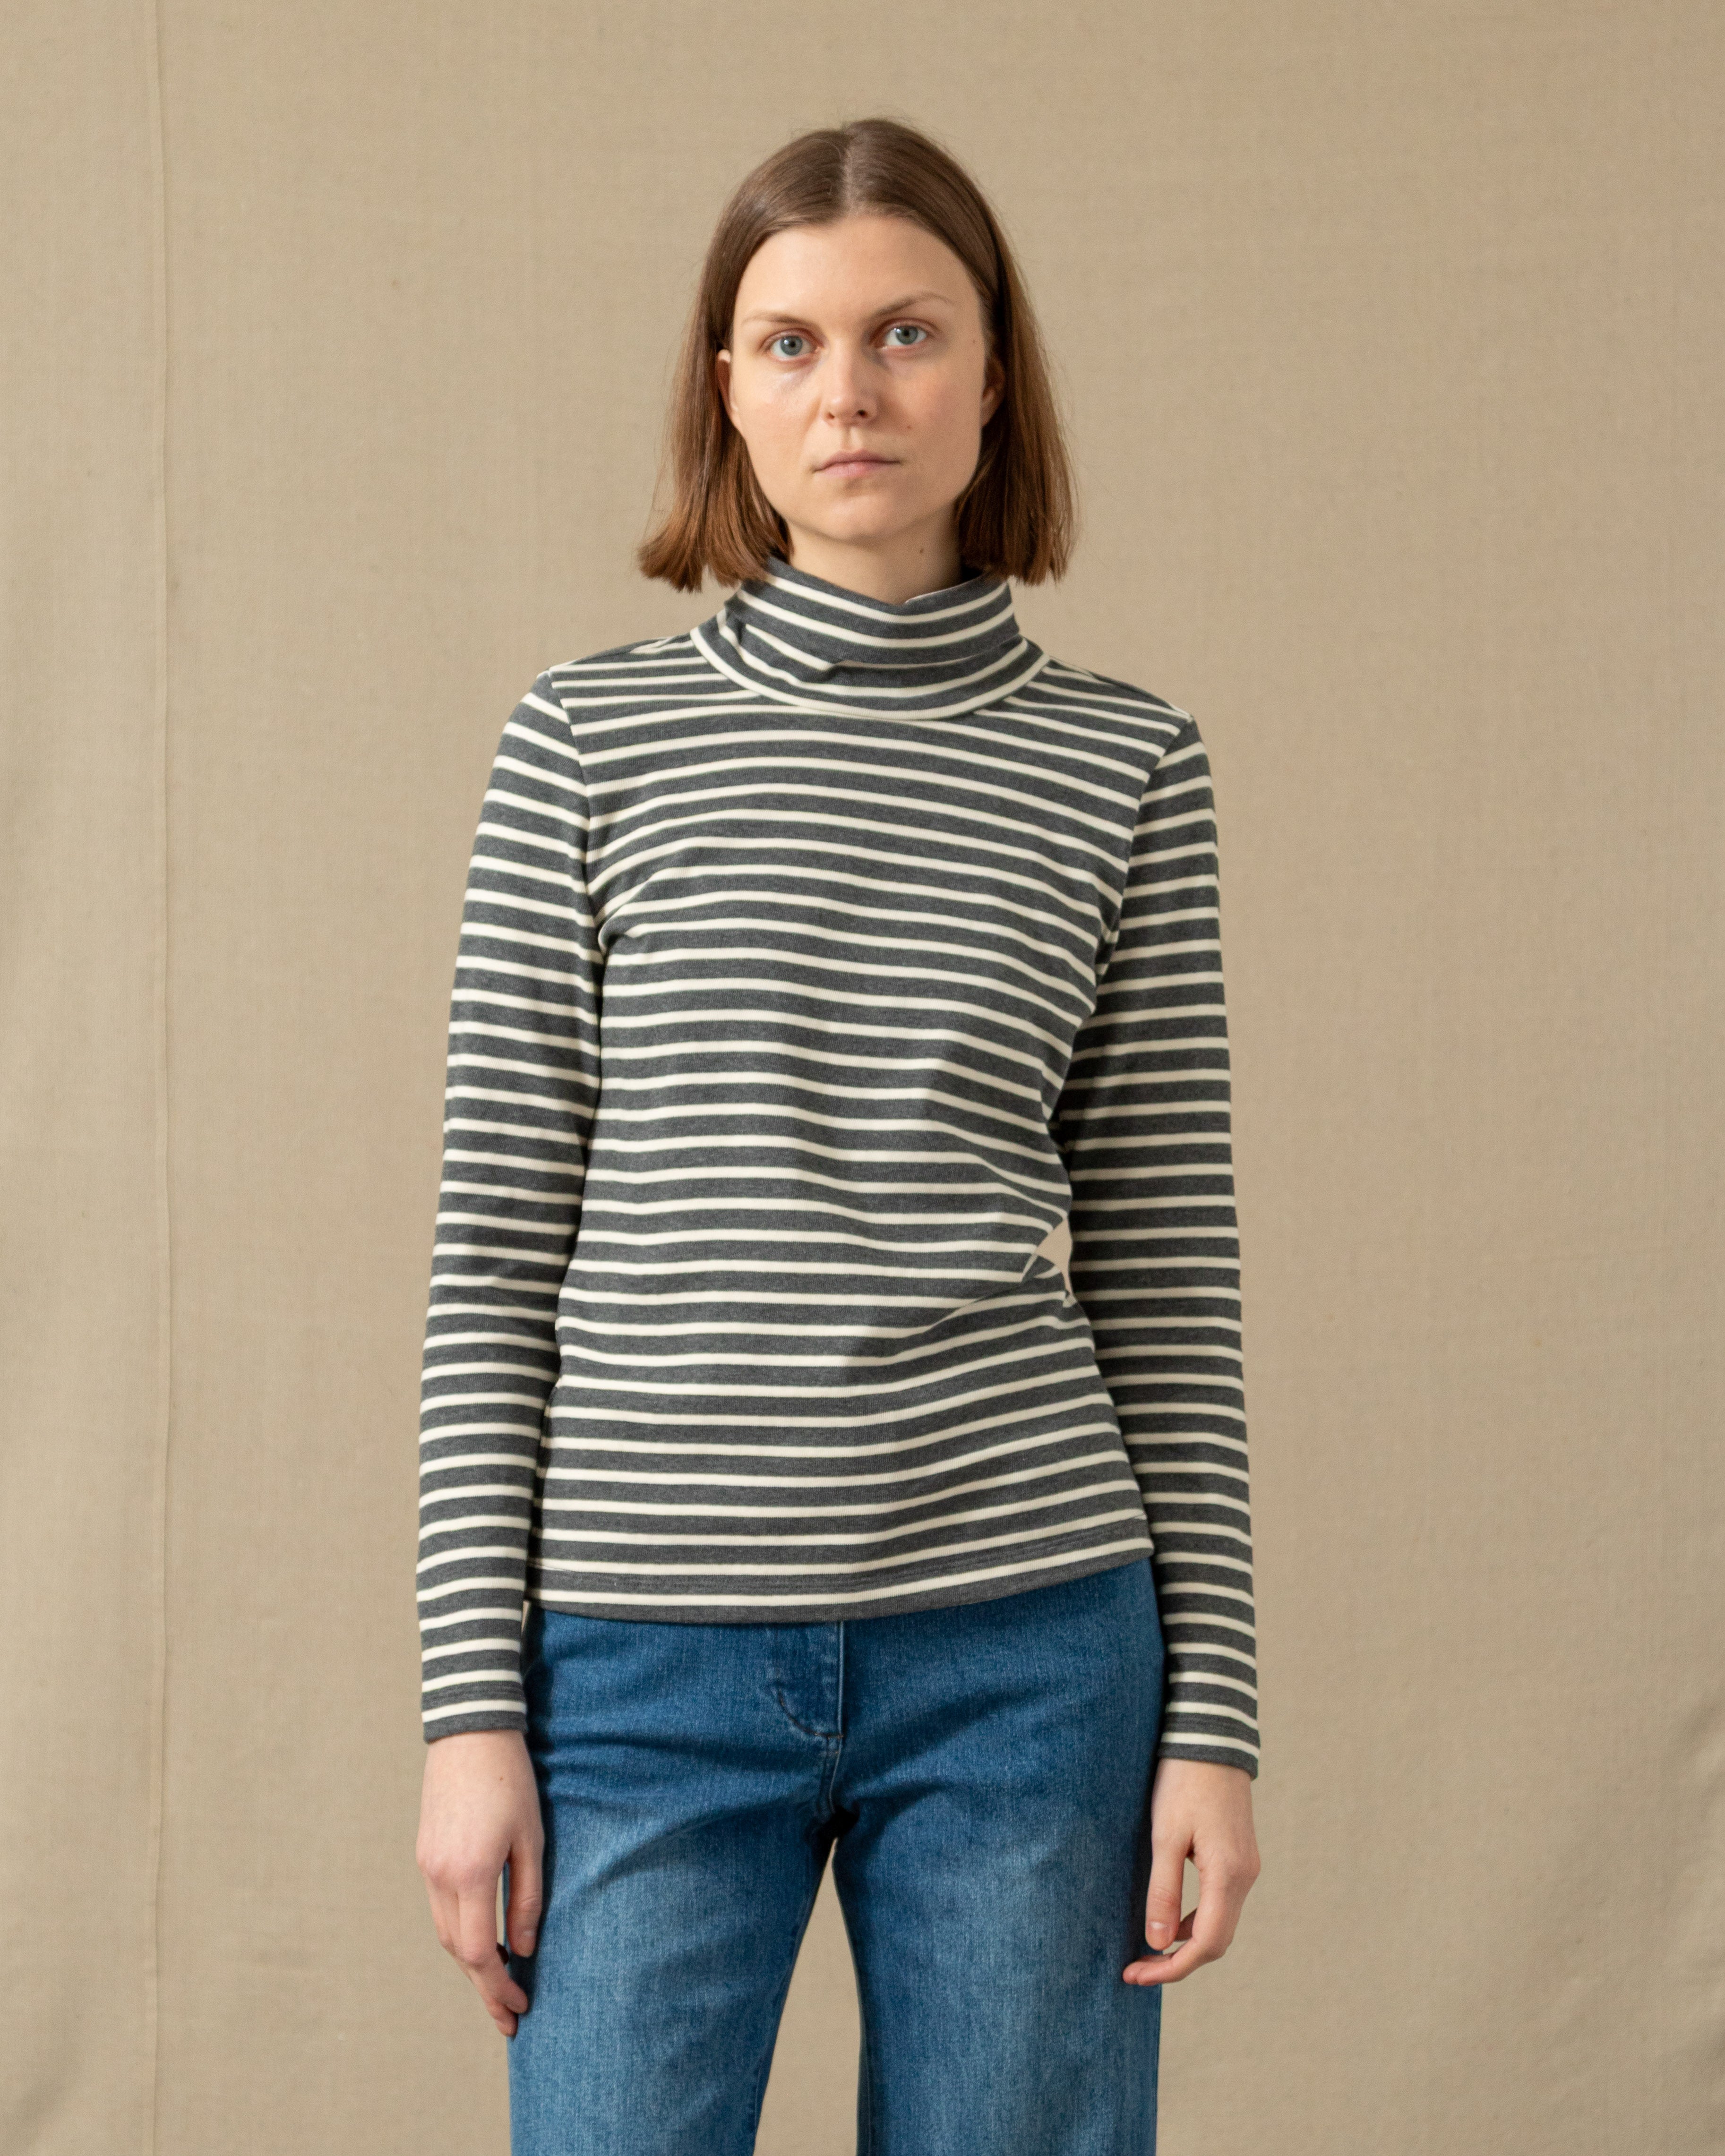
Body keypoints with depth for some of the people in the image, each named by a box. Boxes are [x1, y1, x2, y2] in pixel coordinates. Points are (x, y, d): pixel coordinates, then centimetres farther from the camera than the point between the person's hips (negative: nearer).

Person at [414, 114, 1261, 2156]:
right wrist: (473, 1703, -2)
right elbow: (495, 1245, 2)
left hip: (1021, 1655, 1)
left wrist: (1213, 1716, 2)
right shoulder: (591, 741, 3)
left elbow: (1171, 1274, 6)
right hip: (644, 1668, 0)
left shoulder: (1122, 766, 5)